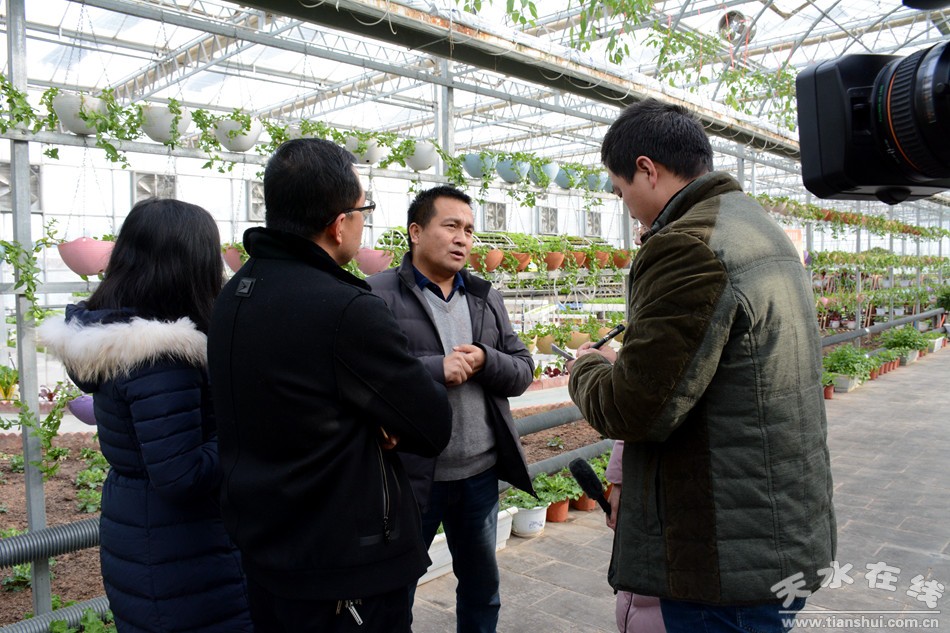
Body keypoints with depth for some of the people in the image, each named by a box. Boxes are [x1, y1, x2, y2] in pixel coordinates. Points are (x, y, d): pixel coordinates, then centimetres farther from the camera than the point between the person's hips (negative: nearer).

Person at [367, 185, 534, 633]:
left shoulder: (486, 298, 10)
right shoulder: (379, 295, -8)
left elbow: (523, 371, 7)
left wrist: (485, 361, -12)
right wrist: (435, 368, -23)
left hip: (480, 472, 6)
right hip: (410, 474, -5)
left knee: (482, 585, 22)